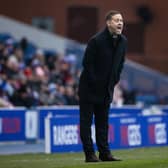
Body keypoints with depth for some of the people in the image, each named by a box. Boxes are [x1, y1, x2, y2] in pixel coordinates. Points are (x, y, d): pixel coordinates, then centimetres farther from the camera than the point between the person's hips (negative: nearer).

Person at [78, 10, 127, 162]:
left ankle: (104, 153, 12)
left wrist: (114, 82, 6)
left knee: (103, 122, 10)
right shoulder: (96, 40, -19)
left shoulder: (123, 41, 1)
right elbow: (87, 64, -15)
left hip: (107, 90, 6)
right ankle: (90, 154, 0)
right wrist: (95, 84, -14)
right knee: (86, 121, -1)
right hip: (89, 88, -6)